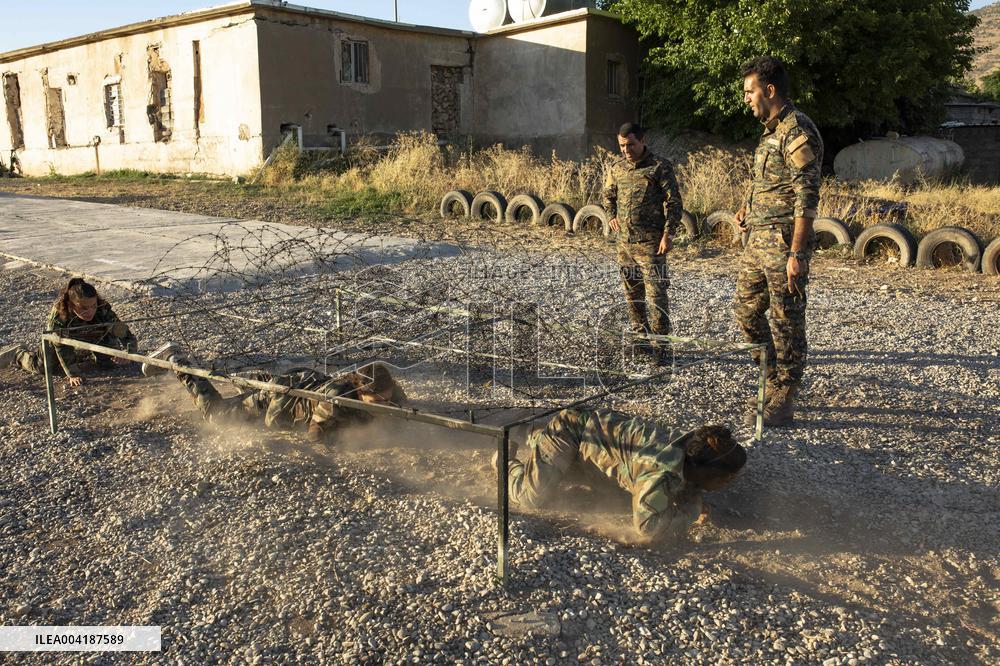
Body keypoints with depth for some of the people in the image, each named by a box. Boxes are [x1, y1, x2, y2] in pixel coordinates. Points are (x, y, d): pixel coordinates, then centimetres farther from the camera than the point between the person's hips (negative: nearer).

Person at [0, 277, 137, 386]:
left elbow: (129, 337, -38)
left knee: (109, 363, -8)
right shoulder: (58, 315, -40)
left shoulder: (104, 312, -40)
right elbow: (62, 348, -30)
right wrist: (73, 374, -32)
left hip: (93, 340, 2)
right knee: (41, 367, -7)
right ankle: (17, 353, 27)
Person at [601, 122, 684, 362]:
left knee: (656, 293, -8)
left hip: (650, 241, -6)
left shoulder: (660, 166, -6)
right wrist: (612, 216, 10)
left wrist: (668, 234, -15)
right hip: (624, 241, 6)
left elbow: (673, 202, -8)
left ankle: (660, 344, -1)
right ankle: (640, 337, 25)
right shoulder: (617, 168, 10)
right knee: (632, 292, 12)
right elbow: (608, 195, 27)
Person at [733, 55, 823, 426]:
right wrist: (749, 208, 14)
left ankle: (782, 402, 8)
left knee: (786, 321, -1)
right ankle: (776, 382, 28)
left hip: (784, 241, -10)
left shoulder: (797, 131, -14)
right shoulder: (772, 130, 16)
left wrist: (797, 254, -24)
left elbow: (807, 197, -20)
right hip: (759, 237, 10)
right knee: (747, 311, 14)